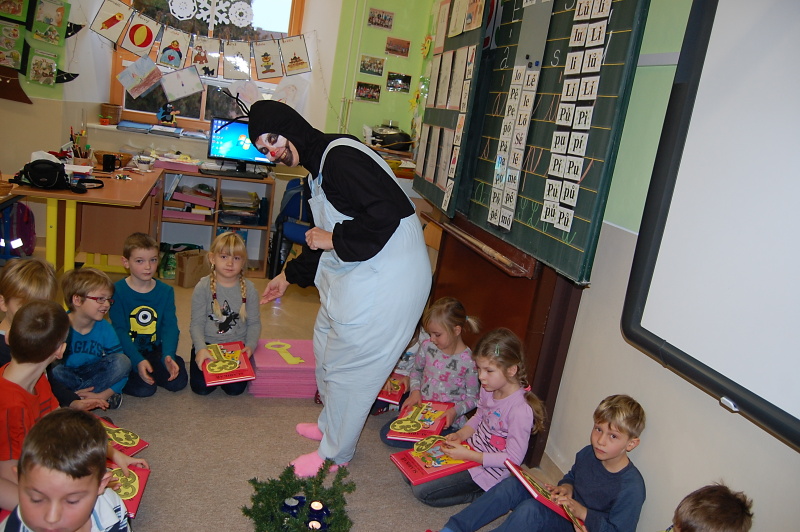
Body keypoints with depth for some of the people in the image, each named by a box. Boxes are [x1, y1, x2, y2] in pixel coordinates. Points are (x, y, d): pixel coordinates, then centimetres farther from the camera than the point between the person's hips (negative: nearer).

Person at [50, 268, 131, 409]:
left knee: (123, 361, -22)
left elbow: (120, 369, -8)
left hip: (93, 374, 2)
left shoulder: (105, 329, -9)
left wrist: (102, 395, -23)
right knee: (54, 371, -34)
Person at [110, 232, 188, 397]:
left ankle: (149, 370, 9)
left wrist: (168, 355, -25)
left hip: (155, 350, 4)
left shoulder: (166, 291, 0)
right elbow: (120, 331, -14)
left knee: (178, 381, -14)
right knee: (144, 388, -24)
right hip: (128, 352, -4)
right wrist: (137, 361, -27)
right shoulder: (117, 291, -10)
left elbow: (170, 327, -7)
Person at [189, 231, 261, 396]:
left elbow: (254, 323, 1)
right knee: (201, 387, -14)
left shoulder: (249, 289, -3)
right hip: (207, 344, -1)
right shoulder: (203, 287, -7)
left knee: (235, 388, -13)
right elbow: (197, 324, -8)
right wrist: (200, 348, -23)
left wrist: (250, 345, -15)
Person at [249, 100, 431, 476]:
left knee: (346, 366, 3)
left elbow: (389, 212, -30)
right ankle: (330, 426, 46)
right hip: (354, 276, 11)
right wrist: (290, 275, 29)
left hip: (385, 282, -11)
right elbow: (323, 236, 24)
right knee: (327, 346, 24)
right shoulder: (320, 166, 14)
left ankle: (334, 453, 25)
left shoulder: (340, 156, -19)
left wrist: (335, 240, -20)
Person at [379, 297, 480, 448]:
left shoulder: (469, 361, -16)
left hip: (447, 420, -4)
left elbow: (473, 397, -5)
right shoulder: (427, 347, -3)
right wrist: (415, 390, -4)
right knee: (387, 434, -11)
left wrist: (456, 410, -22)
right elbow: (416, 370, 15)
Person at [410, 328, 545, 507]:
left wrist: (468, 455, -25)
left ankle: (484, 494, 0)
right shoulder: (489, 389, -5)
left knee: (421, 490, -12)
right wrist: (460, 435, -5)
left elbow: (513, 458, -23)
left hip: (488, 469, -8)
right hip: (470, 449, 8)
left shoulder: (520, 410, -28)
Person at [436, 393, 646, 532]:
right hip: (567, 508, 7)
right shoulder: (587, 454, -4)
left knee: (531, 510, -33)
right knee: (512, 485, -15)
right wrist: (566, 488, -5)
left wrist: (582, 511, -27)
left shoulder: (631, 487, -24)